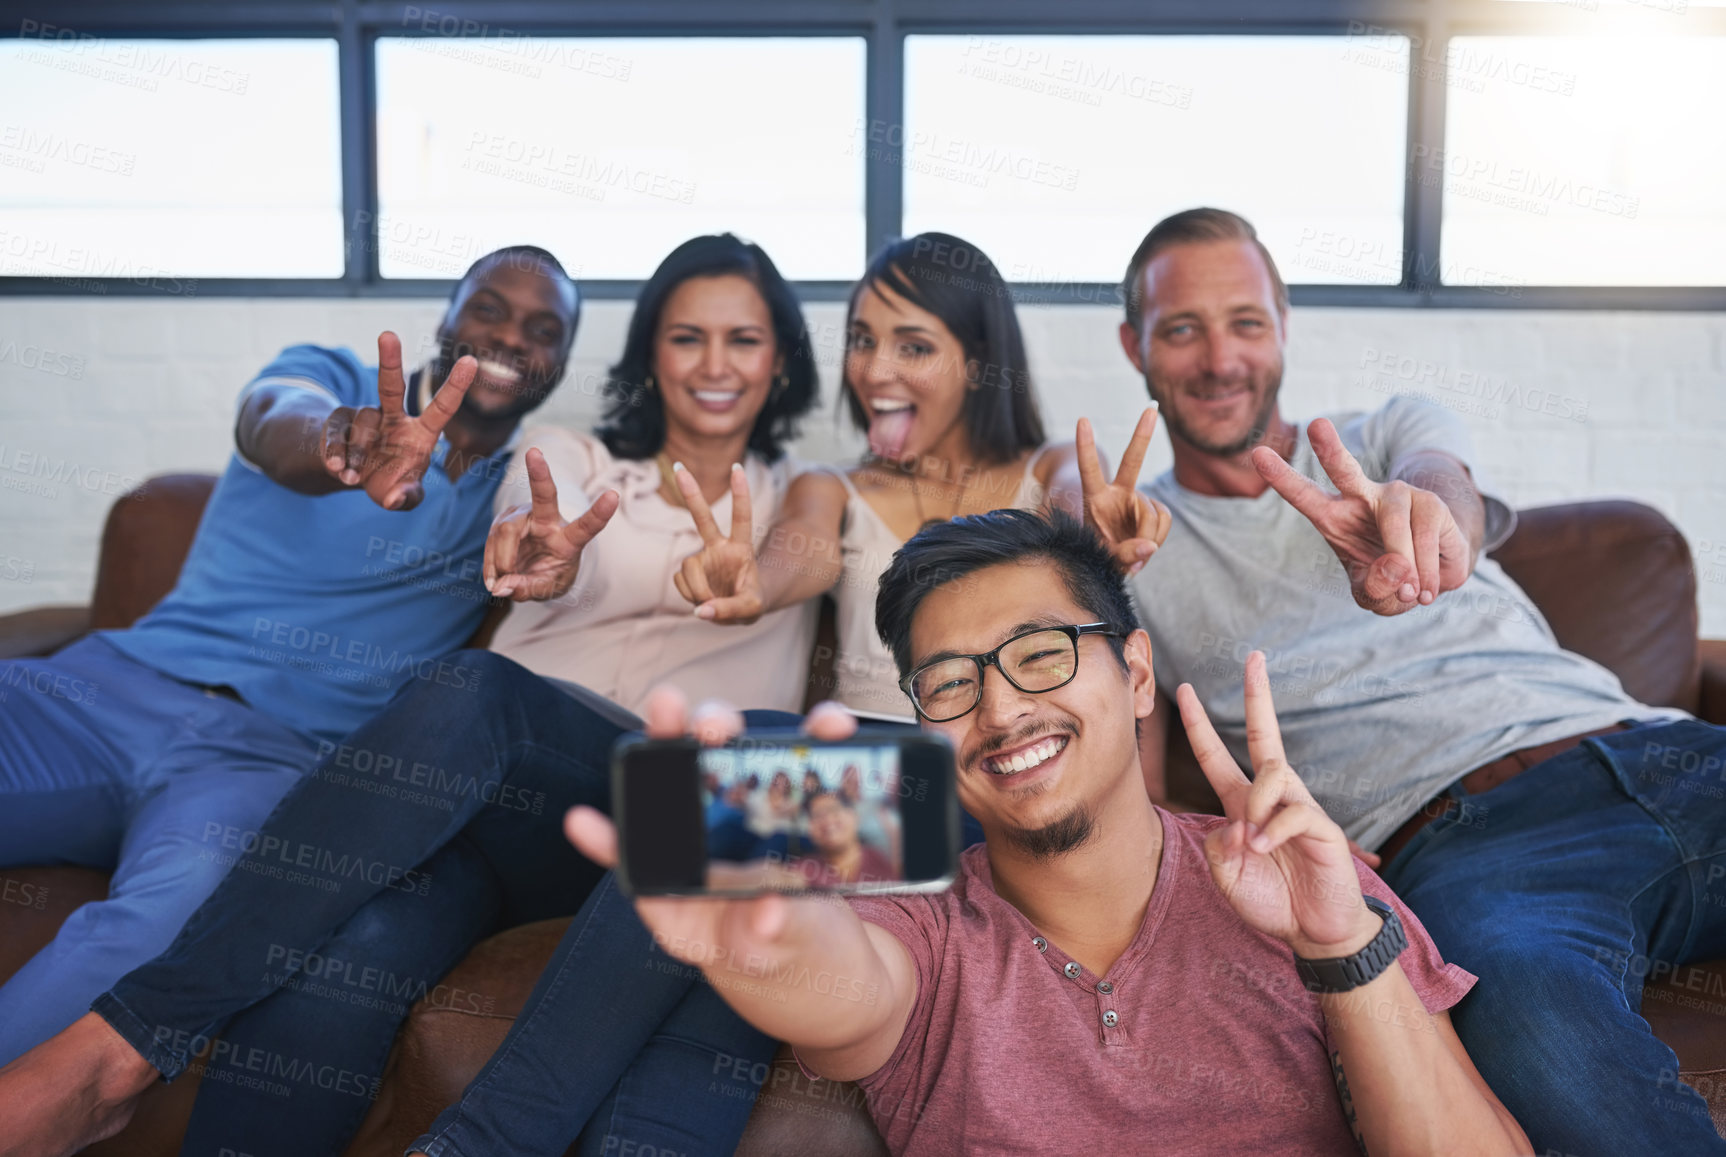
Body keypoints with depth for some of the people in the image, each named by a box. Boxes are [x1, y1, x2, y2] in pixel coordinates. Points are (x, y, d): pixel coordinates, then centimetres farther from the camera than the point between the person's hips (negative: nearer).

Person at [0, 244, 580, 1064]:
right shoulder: (332, 376, 8)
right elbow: (276, 420, -16)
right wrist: (339, 445, -42)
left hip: (277, 751, 0)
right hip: (119, 685, 1)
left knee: (176, 905, -34)